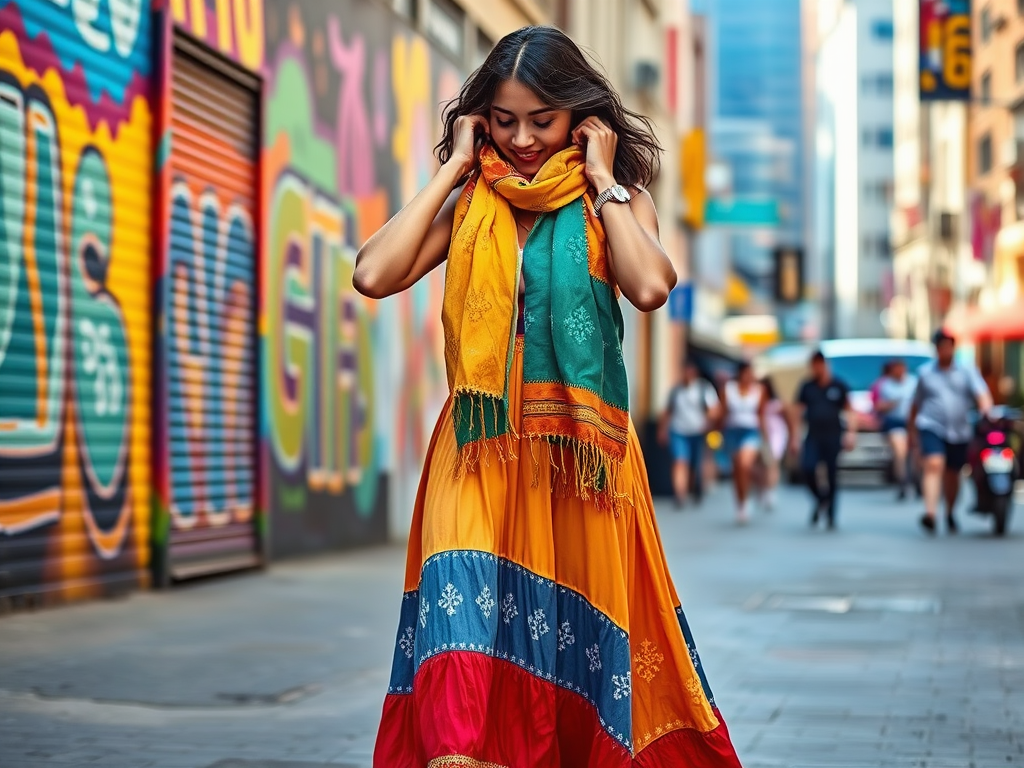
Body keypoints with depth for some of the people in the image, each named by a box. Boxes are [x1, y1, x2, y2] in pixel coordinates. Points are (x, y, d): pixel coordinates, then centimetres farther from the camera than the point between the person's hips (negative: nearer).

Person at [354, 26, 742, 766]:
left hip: (580, 450, 0)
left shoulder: (616, 199, 6)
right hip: (481, 452, 0)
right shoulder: (468, 202, 10)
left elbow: (650, 286, -16)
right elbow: (374, 275, -7)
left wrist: (602, 179, -6)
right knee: (468, 613, -18)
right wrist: (452, 169, 0)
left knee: (581, 632, 3)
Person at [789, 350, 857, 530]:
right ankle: (820, 499, 6)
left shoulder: (839, 386, 4)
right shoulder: (807, 387, 7)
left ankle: (830, 516, 10)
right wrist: (794, 437, 4)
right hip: (813, 437, 1)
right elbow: (797, 412, 9)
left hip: (833, 437, -1)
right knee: (807, 467, -20)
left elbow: (849, 411, 6)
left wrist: (851, 432, -6)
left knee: (832, 476, -1)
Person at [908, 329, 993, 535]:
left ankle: (950, 513, 34)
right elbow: (916, 404, 17)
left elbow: (981, 393, -8)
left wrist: (986, 409, -28)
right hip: (931, 428, -2)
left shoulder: (967, 371, 6)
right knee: (934, 465, -22)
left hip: (959, 431, 2)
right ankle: (930, 513, -35)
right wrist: (912, 430, 18)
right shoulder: (925, 372, 9)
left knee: (952, 474, 11)